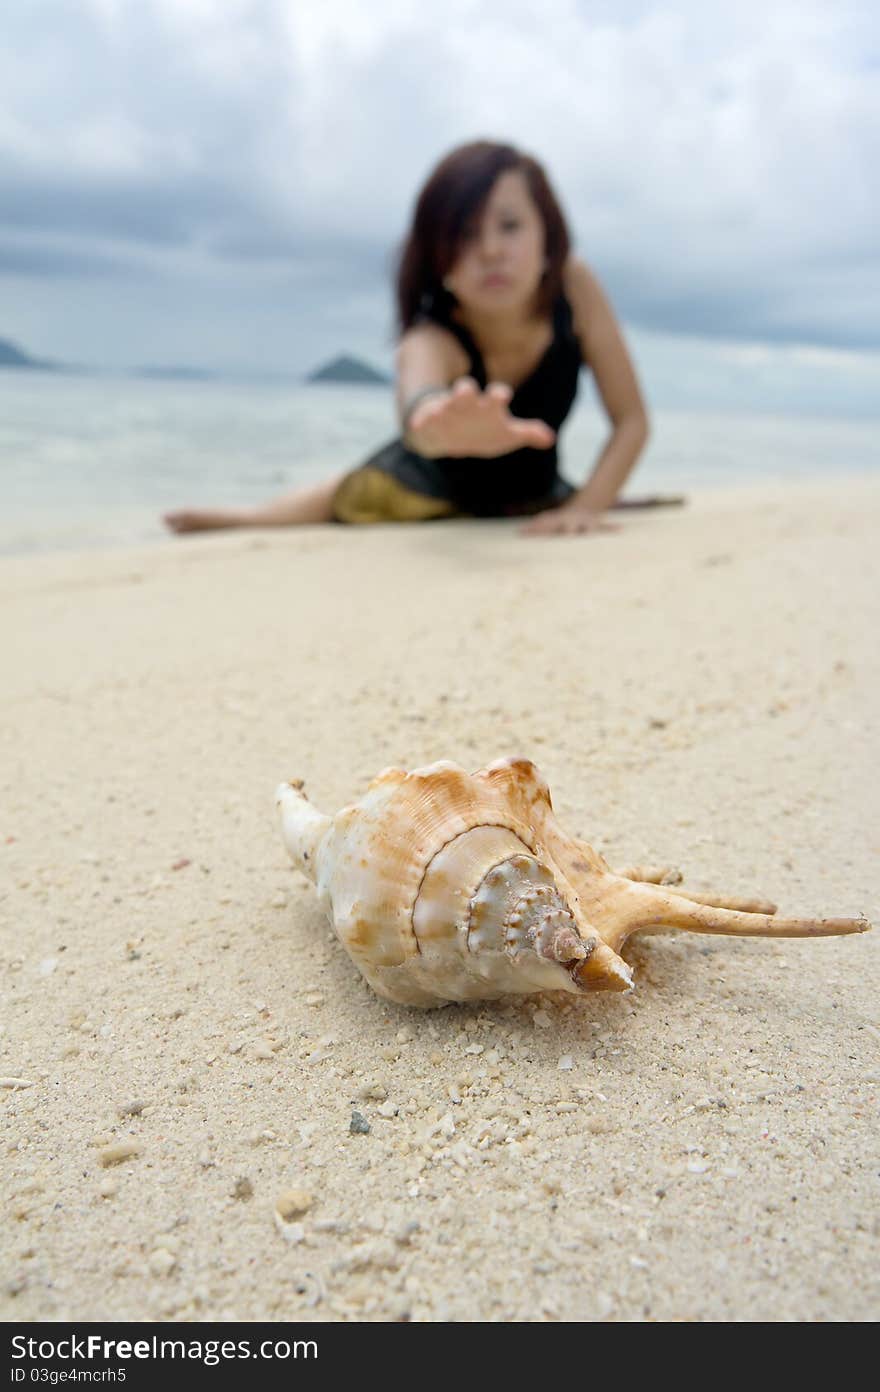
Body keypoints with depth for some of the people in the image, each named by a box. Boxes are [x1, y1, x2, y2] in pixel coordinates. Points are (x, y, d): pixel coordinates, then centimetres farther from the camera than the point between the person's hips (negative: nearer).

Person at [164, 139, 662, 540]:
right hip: (427, 487, -3)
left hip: (529, 493, 3)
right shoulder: (431, 340, -39)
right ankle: (235, 516, 33)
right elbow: (420, 403, -63)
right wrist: (440, 422, -86)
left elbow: (631, 420, -23)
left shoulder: (574, 286, -29)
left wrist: (586, 507, -38)